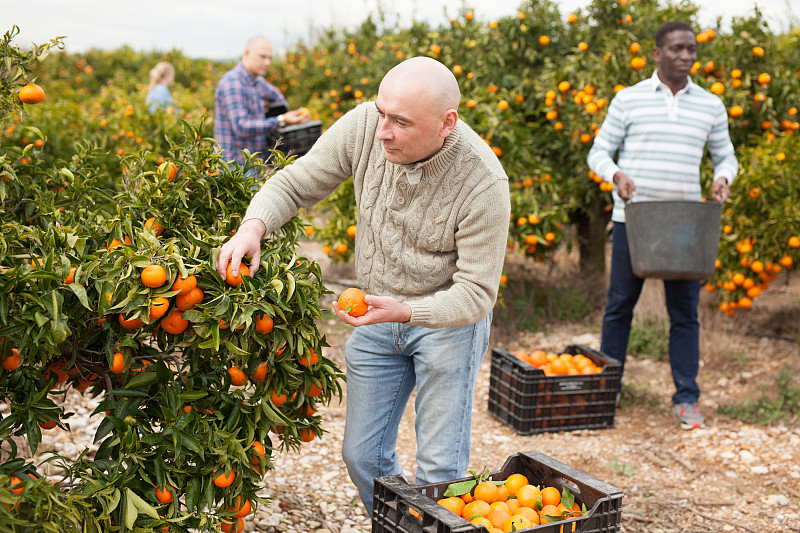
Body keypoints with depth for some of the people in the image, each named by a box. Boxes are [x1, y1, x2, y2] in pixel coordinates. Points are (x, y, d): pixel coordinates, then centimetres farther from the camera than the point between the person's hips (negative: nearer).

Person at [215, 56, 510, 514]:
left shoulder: (484, 183, -28)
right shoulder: (363, 127, -18)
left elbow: (476, 295, -23)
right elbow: (293, 184, -7)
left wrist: (404, 311, -39)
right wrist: (253, 226, -28)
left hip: (448, 319, -4)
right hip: (378, 310, 5)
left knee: (440, 469, -2)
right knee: (363, 456, 12)